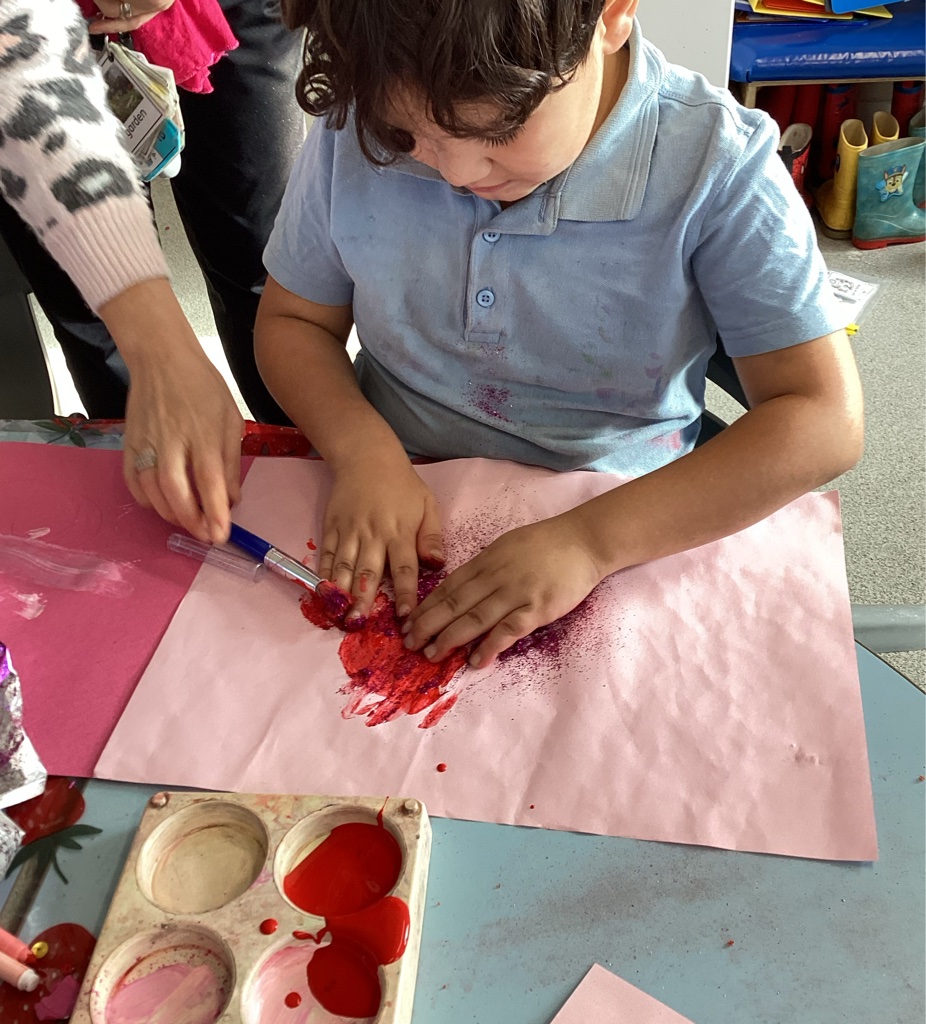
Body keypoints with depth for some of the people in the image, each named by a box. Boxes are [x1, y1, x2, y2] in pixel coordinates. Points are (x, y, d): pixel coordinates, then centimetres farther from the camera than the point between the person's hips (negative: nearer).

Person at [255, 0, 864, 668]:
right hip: (391, 538, 2)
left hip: (625, 523, -1)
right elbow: (291, 320, 3)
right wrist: (363, 451, -17)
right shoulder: (360, 126, -8)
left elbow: (826, 420, -19)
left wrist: (589, 540, -29)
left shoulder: (718, 166, -16)